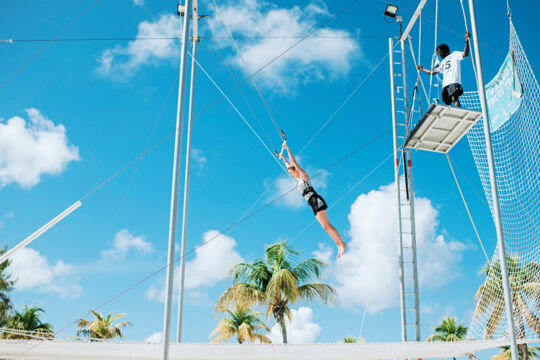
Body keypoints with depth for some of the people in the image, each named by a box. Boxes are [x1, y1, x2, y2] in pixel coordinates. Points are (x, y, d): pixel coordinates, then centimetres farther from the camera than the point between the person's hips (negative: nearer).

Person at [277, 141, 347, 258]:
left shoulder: (303, 175, 3)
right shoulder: (298, 179, 24)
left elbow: (294, 163, -4)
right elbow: (290, 166, 36)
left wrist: (287, 148, -2)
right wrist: (283, 158, 43)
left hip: (316, 200, -9)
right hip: (313, 205, 9)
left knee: (326, 225, -18)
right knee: (325, 226, 0)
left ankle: (341, 243, -22)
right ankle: (339, 245, -3)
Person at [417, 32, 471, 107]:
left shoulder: (454, 54, 14)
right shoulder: (442, 63, 34)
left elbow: (465, 54, -3)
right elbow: (433, 72, 42)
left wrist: (466, 41, -13)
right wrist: (422, 69, 43)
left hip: (454, 82, -7)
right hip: (445, 84, 7)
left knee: (454, 98, -27)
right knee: (447, 103, -6)